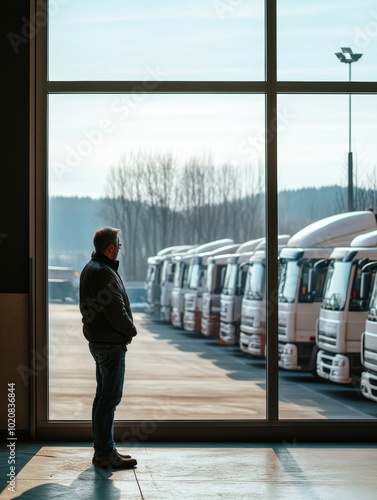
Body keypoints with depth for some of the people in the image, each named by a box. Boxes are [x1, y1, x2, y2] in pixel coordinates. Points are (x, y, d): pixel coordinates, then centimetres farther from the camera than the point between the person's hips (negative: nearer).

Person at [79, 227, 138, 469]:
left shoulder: (93, 268, 15)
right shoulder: (103, 273, -20)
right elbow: (115, 311, -22)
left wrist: (126, 331, 9)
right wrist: (131, 331, -5)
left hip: (101, 341, 11)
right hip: (111, 343, -11)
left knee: (104, 396, 16)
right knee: (110, 397, -7)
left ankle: (103, 449, 23)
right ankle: (105, 453, -3)